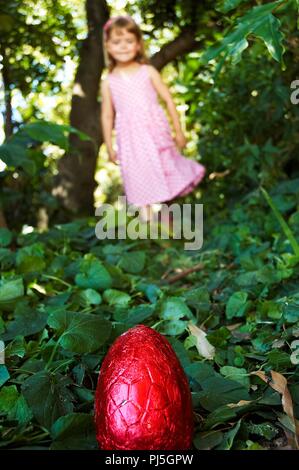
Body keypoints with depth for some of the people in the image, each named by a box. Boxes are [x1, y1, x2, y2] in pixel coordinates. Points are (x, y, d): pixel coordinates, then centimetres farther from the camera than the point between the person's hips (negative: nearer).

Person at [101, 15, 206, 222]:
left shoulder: (148, 72, 0)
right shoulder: (109, 82, 4)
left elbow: (169, 100, 2)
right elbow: (107, 116, 8)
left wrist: (178, 130, 0)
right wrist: (109, 147, 7)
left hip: (156, 133, 0)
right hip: (131, 140, 1)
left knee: (165, 170, 8)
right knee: (139, 176, 2)